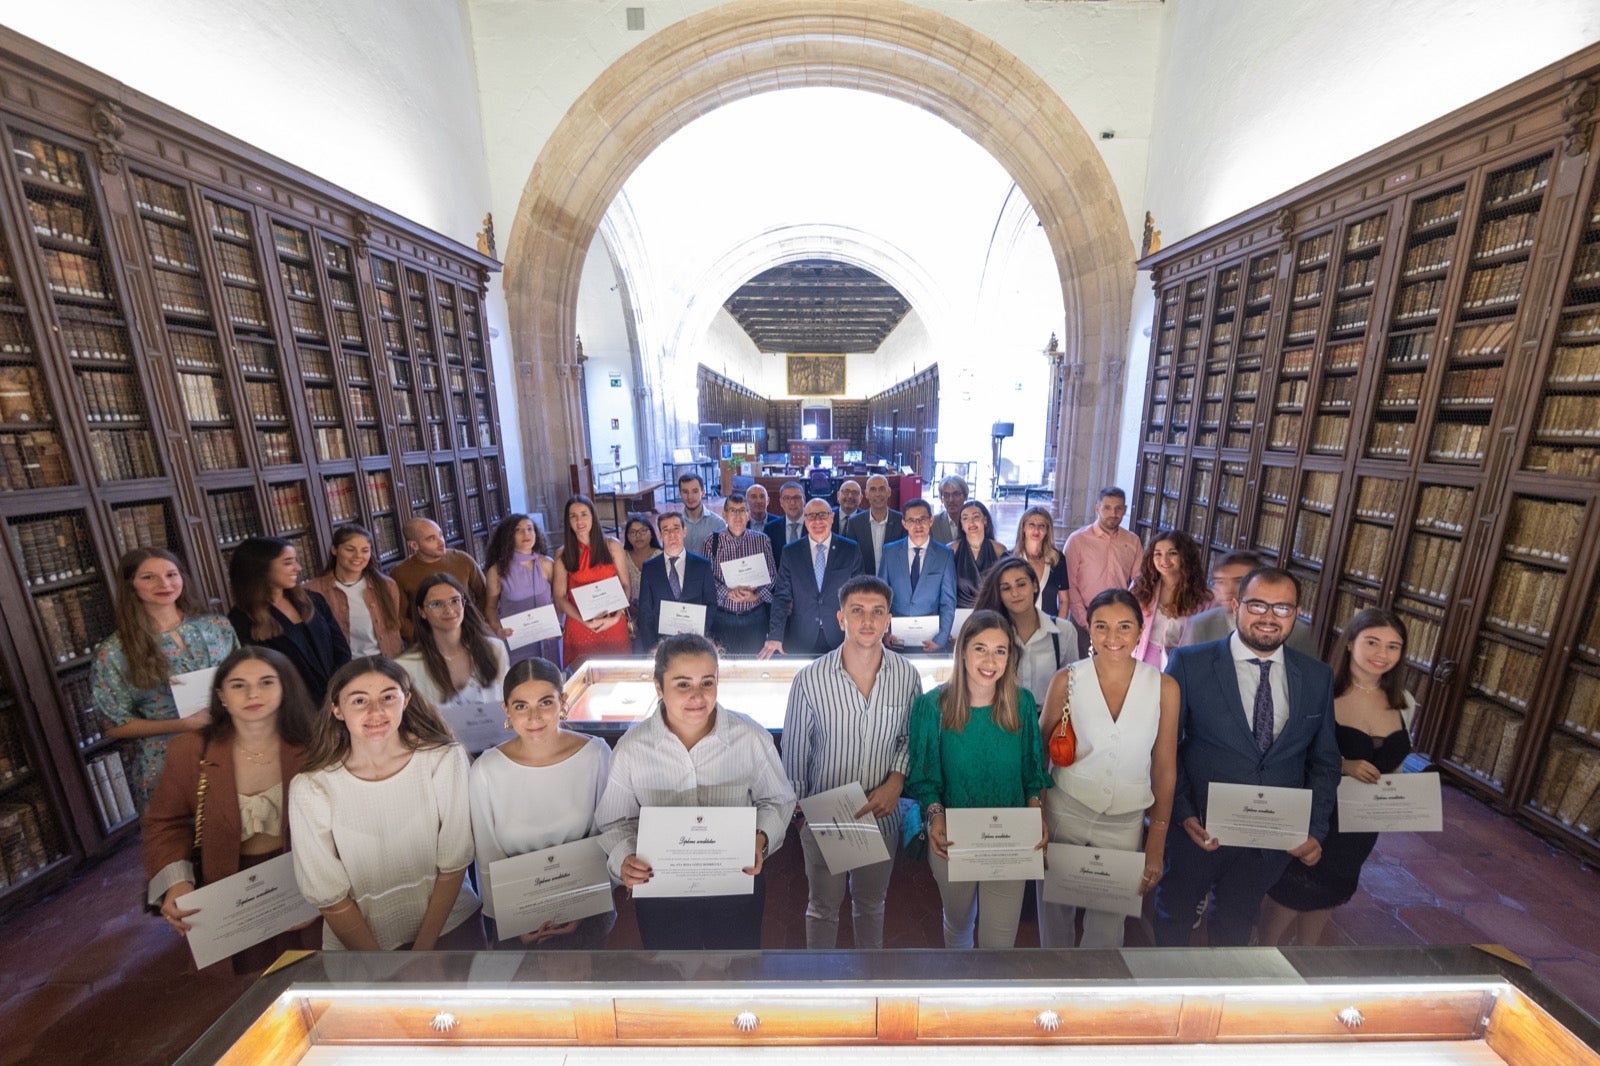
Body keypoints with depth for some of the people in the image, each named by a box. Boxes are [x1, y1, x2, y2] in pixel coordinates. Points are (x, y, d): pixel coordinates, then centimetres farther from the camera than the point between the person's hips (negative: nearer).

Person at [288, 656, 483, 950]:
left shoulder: (444, 759, -13)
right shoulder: (310, 789, -12)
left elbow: (454, 864, -5)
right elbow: (329, 897, -4)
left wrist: (424, 947, -7)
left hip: (447, 922, 0)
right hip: (357, 937, 1)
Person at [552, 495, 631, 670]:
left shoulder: (612, 546, 2)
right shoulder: (563, 554, 2)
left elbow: (625, 586, 4)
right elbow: (560, 598, 1)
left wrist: (617, 616, -11)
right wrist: (586, 621, -12)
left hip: (613, 624, 0)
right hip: (579, 627, 0)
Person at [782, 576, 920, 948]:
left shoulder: (907, 675, -13)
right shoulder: (810, 679, -21)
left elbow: (912, 737, 2)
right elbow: (794, 753, -8)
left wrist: (897, 780, -13)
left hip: (882, 815, 2)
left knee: (871, 904, 27)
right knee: (823, 908, 21)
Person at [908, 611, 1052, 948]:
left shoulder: (1022, 702, -10)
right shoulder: (932, 705, -15)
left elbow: (1034, 771, 1)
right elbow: (924, 777, -7)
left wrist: (1036, 811, -15)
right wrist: (935, 816, -23)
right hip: (952, 841, 0)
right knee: (957, 924, 26)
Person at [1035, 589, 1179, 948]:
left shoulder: (1163, 687, -7)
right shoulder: (1067, 680, -10)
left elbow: (1165, 768, 0)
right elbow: (1040, 751, -1)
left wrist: (1156, 847, 3)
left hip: (1126, 822, 1)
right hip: (1065, 811, -1)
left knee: (1109, 920, 16)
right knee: (1055, 911, 15)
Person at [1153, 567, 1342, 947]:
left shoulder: (1317, 677, -3)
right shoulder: (1190, 663, -16)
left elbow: (1324, 760, 4)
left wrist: (1316, 830, -5)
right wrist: (1183, 813, -18)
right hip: (1199, 829, -2)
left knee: (1237, 922, 26)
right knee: (1174, 912, 22)